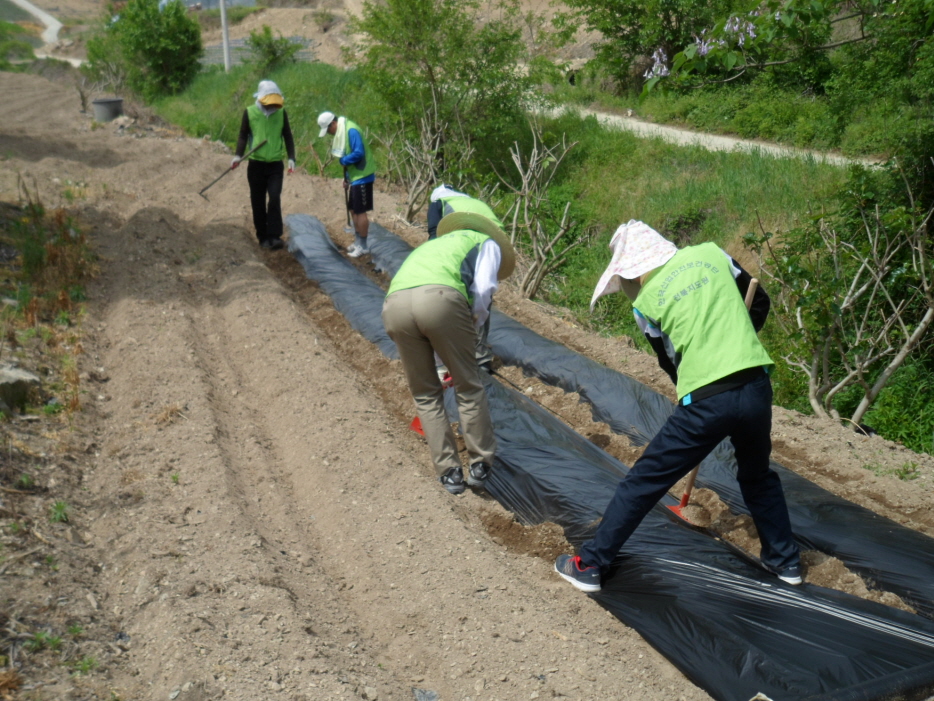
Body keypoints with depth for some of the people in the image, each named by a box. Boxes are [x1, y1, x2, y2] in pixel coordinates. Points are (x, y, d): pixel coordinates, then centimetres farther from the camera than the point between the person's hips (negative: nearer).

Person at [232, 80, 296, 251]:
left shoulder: (281, 112, 4)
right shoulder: (249, 112, -1)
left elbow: (287, 136, 10)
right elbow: (243, 136, 5)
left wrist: (291, 158, 1)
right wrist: (238, 155, -10)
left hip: (275, 165, 0)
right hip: (256, 164, 0)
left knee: (275, 199, -13)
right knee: (258, 203, 4)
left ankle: (274, 236, -11)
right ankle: (263, 237, 14)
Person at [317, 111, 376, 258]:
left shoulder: (351, 131, -18)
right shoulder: (341, 132, 12)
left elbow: (358, 153, -26)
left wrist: (343, 160, -12)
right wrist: (346, 178, 16)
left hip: (362, 177, -10)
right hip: (355, 177, 10)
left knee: (360, 211, -5)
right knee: (353, 210, 15)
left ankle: (363, 246, 2)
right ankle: (358, 241, 25)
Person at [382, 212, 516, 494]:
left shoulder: (431, 245, 44)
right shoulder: (487, 242, 27)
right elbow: (483, 288, 6)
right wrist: (471, 329, 20)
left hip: (393, 304, 5)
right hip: (439, 298, -5)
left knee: (425, 394, 18)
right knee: (469, 387, 14)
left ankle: (449, 471, 21)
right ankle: (480, 465, 22)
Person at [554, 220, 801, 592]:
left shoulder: (645, 302, 1)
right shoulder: (711, 253, 8)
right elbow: (760, 303, 15)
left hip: (706, 402, -4)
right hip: (757, 387, 4)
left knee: (642, 482, 7)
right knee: (758, 474, 31)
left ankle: (589, 565, 14)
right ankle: (785, 560, 42)